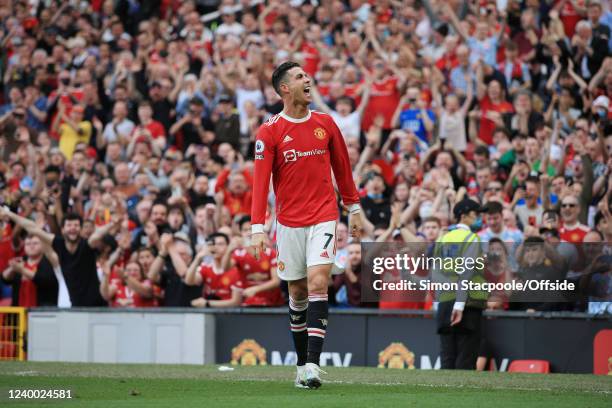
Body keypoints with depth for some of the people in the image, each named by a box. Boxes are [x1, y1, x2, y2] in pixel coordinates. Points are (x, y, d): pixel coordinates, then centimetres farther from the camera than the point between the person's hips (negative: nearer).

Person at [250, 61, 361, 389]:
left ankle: (313, 363, -20)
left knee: (318, 283, -15)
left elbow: (342, 167, 16)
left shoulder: (325, 124, 5)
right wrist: (258, 227, -15)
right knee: (297, 292, 7)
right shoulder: (270, 132, -4)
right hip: (289, 223, 0)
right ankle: (302, 362, 21)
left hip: (323, 218, 0)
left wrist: (353, 208, 18)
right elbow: (261, 181, -8)